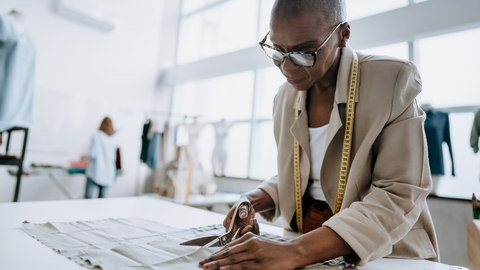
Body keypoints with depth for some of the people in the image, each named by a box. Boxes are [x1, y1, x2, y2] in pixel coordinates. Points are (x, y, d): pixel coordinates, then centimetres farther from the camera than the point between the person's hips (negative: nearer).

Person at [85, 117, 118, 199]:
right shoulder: (113, 139, 5)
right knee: (102, 197, 12)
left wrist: (88, 157, 8)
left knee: (88, 196, 2)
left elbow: (93, 155, -13)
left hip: (95, 171, -4)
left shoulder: (96, 136, -7)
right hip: (108, 174, 4)